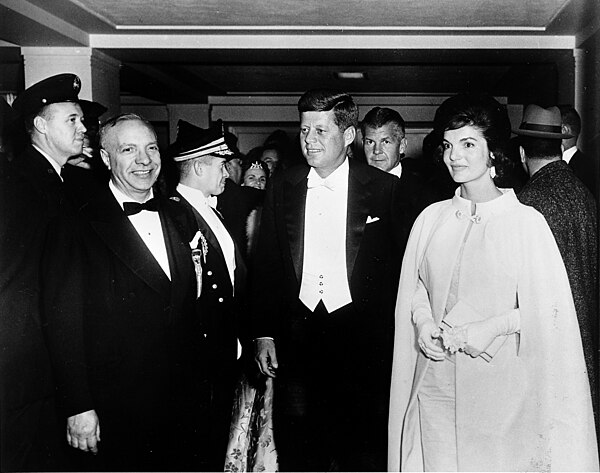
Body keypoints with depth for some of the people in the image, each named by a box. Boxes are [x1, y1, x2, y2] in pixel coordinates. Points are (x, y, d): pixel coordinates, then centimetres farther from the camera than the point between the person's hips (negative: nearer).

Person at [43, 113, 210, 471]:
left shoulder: (178, 216, 8)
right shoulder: (78, 225, -10)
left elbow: (190, 306, 11)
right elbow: (64, 322, -12)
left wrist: (203, 381, 11)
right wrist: (79, 408, -14)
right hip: (117, 412, -5)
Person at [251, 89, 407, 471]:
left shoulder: (384, 189, -3)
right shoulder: (282, 188, 6)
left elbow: (401, 266, 0)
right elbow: (266, 264, 10)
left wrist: (392, 337, -3)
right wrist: (264, 333, 6)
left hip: (362, 339, -2)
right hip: (297, 335, 3)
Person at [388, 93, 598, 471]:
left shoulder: (526, 221, -7)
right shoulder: (431, 218, 3)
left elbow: (550, 307, -6)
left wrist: (493, 327, -16)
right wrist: (423, 322, -6)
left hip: (501, 385, -3)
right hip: (435, 382, 3)